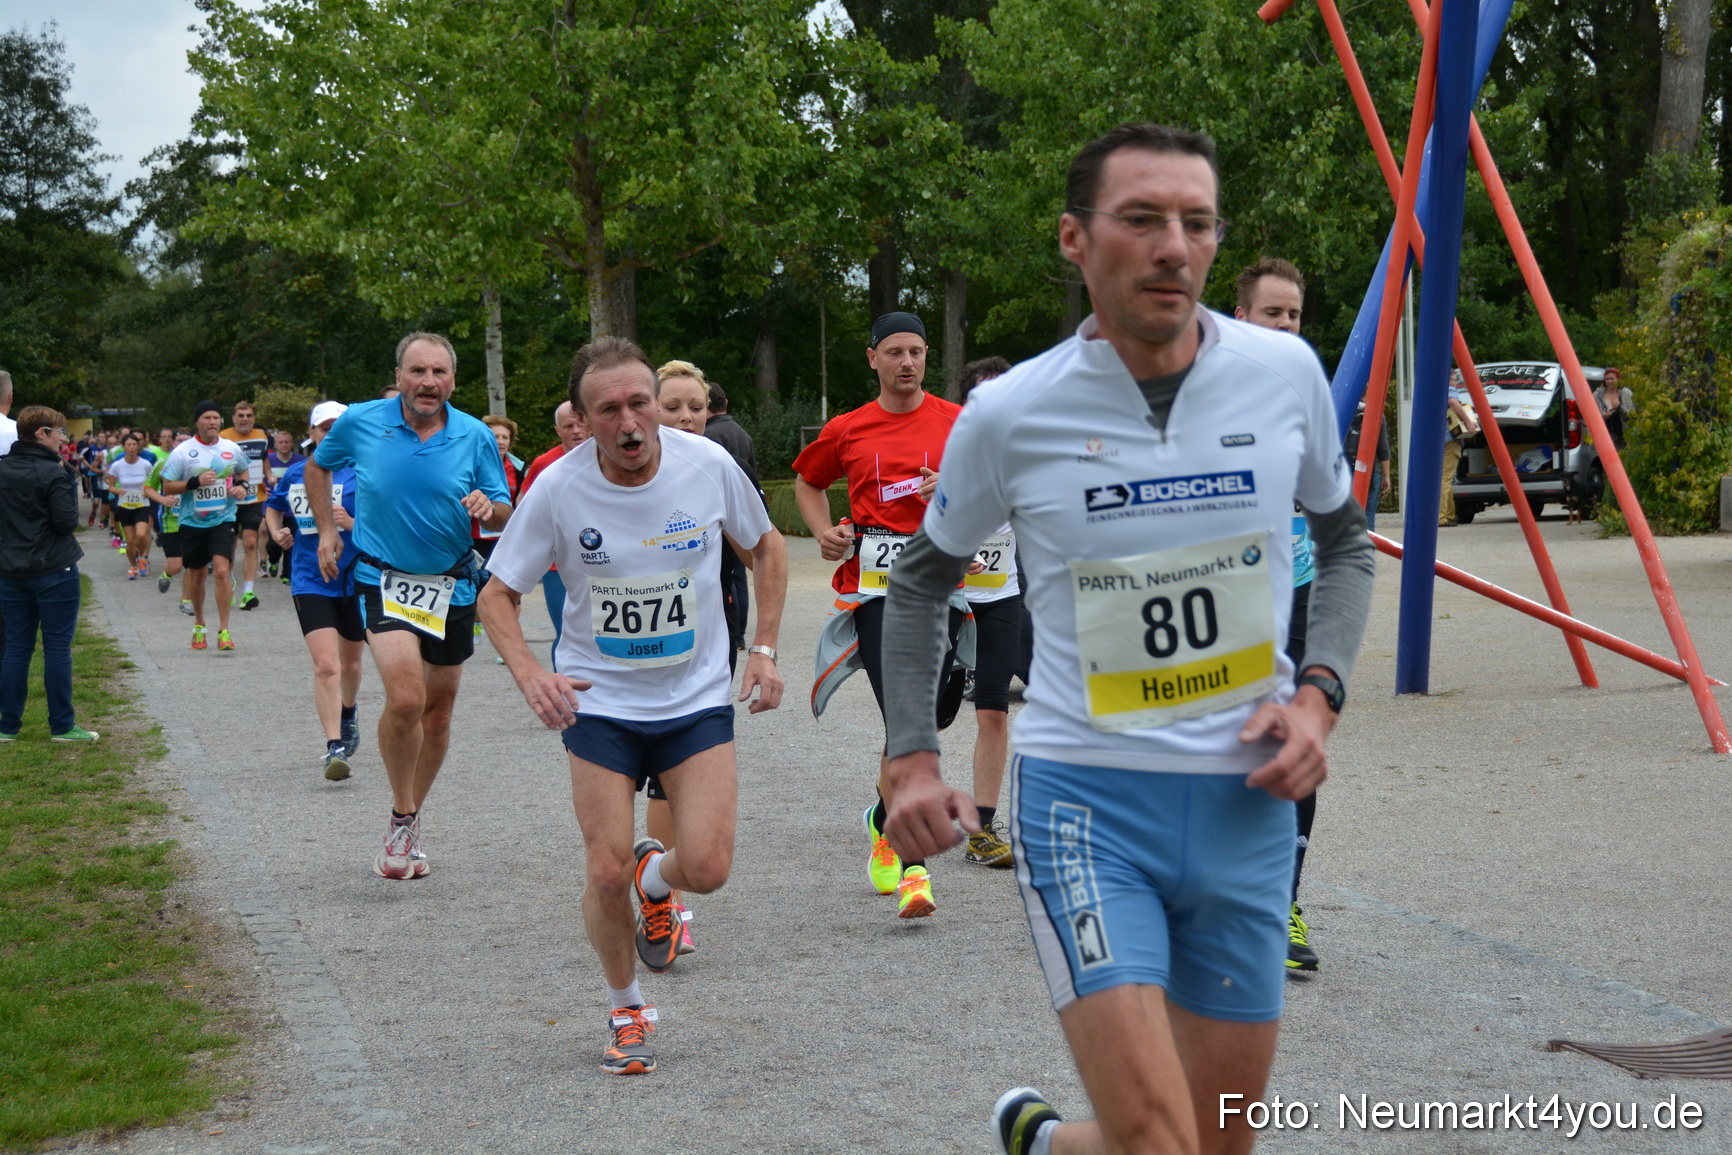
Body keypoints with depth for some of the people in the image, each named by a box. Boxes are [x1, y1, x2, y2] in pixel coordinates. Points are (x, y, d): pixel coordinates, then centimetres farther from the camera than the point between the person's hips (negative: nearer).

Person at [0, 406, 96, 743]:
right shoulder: (52, 473, -13)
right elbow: (67, 522, -15)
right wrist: (70, 485, -2)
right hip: (54, 572, -6)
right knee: (57, 648, 0)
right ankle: (62, 726, 4)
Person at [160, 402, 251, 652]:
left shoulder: (232, 450, 2)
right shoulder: (183, 452, -6)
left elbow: (242, 471, 22)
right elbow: (167, 487, -6)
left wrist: (241, 485, 0)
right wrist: (195, 482, -20)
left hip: (223, 520, 0)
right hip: (192, 522, 0)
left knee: (221, 570, -16)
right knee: (196, 574, 12)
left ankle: (224, 631, -12)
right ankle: (198, 625, 33)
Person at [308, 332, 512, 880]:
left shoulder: (476, 436, -5)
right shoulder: (360, 422, -6)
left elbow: (505, 514, 1)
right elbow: (316, 466, 14)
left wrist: (488, 508, -22)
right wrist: (327, 531, 8)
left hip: (452, 584, 3)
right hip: (384, 580, -3)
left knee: (437, 712, 11)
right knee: (406, 699, -22)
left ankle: (408, 828, 30)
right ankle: (403, 817, 0)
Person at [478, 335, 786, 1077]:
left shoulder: (708, 465, -11)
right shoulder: (558, 489, -14)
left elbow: (766, 547, 8)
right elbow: (497, 595, -4)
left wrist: (764, 649, 0)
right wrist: (529, 674, -22)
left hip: (697, 696, 1)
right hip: (598, 701, -1)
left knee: (707, 867, -11)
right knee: (607, 873, -6)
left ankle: (657, 876, 28)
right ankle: (624, 1010, 22)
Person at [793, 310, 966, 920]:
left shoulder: (957, 421, 7)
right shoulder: (848, 429, 9)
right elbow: (807, 480, 26)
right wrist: (824, 532, 9)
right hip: (875, 579, -1)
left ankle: (886, 818, 29)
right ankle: (912, 869, -9)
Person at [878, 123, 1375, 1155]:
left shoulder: (1286, 372, -2)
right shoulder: (1009, 414, -7)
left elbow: (1345, 539, 15)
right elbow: (924, 577, 11)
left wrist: (1319, 692, -1)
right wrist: (913, 760, 1)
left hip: (1247, 800, 3)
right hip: (1083, 797, -3)